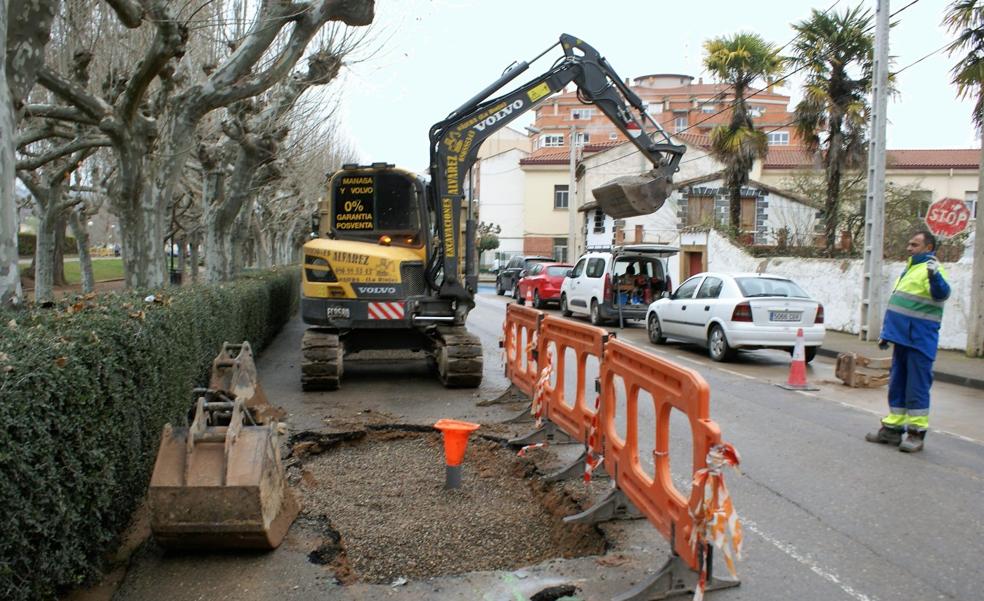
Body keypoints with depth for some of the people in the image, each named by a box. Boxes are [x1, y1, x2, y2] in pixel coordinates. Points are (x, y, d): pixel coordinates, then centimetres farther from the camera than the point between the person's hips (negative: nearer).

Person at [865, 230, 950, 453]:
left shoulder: (931, 270, -9)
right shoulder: (909, 269, 19)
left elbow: (941, 294, -29)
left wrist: (935, 277, -48)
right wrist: (885, 333, 24)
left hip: (919, 340, -9)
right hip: (902, 338, 9)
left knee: (917, 387, -4)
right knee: (897, 385, 13)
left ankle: (917, 432, 4)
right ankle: (893, 428, 21)